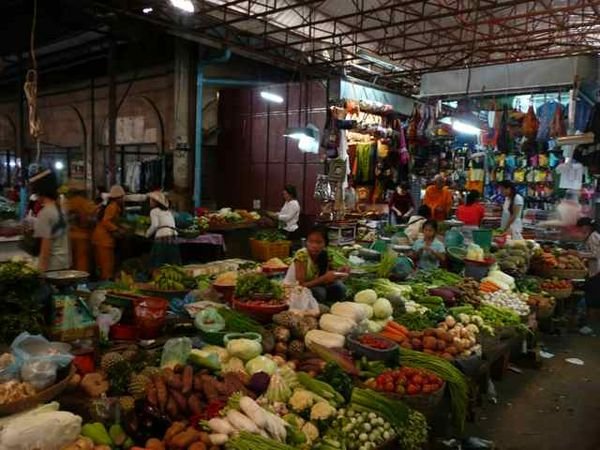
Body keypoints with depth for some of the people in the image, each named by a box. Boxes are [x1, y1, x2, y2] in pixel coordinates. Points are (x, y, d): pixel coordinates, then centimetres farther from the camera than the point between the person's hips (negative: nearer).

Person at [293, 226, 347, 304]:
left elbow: (324, 281, -7)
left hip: (313, 287, 6)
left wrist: (336, 274, -25)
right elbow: (300, 285, -29)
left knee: (339, 287, -11)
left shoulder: (325, 255, -10)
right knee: (319, 291, -30)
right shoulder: (301, 255, -27)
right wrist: (324, 278, -36)